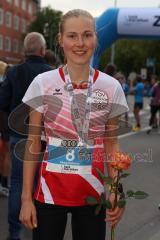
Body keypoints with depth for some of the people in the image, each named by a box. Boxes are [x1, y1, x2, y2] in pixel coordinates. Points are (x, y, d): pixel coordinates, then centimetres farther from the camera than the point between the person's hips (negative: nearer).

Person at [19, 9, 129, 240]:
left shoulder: (111, 87, -2)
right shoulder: (43, 83, -6)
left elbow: (111, 142, 5)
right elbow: (33, 142, -1)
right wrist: (27, 197, -3)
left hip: (94, 190, 1)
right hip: (50, 189, -1)